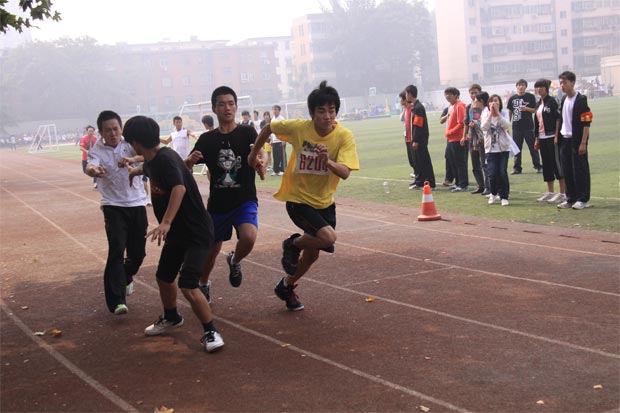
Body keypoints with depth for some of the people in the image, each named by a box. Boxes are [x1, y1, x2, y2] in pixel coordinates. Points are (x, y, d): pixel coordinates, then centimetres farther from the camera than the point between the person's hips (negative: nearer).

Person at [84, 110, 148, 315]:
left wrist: (132, 159, -44)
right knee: (116, 250, -15)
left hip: (137, 204, 2)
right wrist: (94, 170, -51)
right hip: (113, 206, -2)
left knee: (138, 252, 8)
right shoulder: (97, 151, -5)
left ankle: (126, 277, 42)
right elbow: (89, 166, -26)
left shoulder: (130, 144, -2)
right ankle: (117, 301, -16)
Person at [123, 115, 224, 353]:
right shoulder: (152, 161, 5)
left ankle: (210, 332, -1)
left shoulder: (166, 158, -24)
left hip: (196, 233, -10)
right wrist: (136, 170, 54)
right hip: (176, 232, 10)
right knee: (164, 277, 22)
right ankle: (171, 318, 46)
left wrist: (166, 222, -52)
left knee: (188, 286, -18)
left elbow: (179, 187, -42)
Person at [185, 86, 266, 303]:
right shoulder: (207, 139, 3)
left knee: (249, 238, -28)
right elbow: (185, 168, 4)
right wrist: (190, 160, -20)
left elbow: (261, 170, -14)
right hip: (217, 204, 3)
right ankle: (203, 284, 43)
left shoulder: (247, 133, -3)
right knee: (212, 250, 12)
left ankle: (235, 261, 7)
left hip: (245, 201, -2)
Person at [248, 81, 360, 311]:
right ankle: (292, 244, 6)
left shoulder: (344, 136, -17)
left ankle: (287, 286, 40)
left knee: (312, 253, 13)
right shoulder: (299, 128, -18)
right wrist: (254, 154, 9)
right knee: (328, 237, -25)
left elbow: (345, 172, -27)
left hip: (324, 202, 3)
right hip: (298, 199, -3)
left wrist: (327, 162, -46)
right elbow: (269, 128, 0)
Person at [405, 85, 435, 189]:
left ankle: (429, 183, -1)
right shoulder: (414, 106, 14)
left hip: (420, 140, -10)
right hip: (417, 140, 10)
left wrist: (416, 141, -21)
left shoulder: (418, 107, -17)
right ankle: (419, 182, 24)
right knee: (417, 161, 15)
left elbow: (418, 126, -21)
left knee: (424, 161, -5)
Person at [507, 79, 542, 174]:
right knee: (517, 148, 6)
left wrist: (526, 109, -16)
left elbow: (535, 110, 3)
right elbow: (509, 112, 11)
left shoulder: (530, 97, 2)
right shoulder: (512, 98, 8)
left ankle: (538, 166, 3)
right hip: (516, 126, 3)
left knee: (533, 147, -1)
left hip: (528, 126, -2)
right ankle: (517, 168, 12)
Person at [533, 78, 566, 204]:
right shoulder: (538, 104, 15)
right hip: (542, 138, 8)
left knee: (557, 164, -6)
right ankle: (550, 192, 20)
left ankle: (563, 193, -2)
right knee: (546, 165, 12)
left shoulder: (552, 101, -8)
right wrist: (536, 139, 17)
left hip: (552, 137, -8)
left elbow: (558, 118, -14)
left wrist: (557, 136, -19)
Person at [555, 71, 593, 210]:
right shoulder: (563, 100, 13)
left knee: (580, 170, -2)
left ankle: (583, 199, 5)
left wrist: (583, 143, -18)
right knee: (567, 171, 9)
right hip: (565, 140, 7)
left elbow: (586, 123, -14)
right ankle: (571, 199, 16)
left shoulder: (581, 100, -11)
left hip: (577, 140, -7)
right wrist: (557, 136, 13)